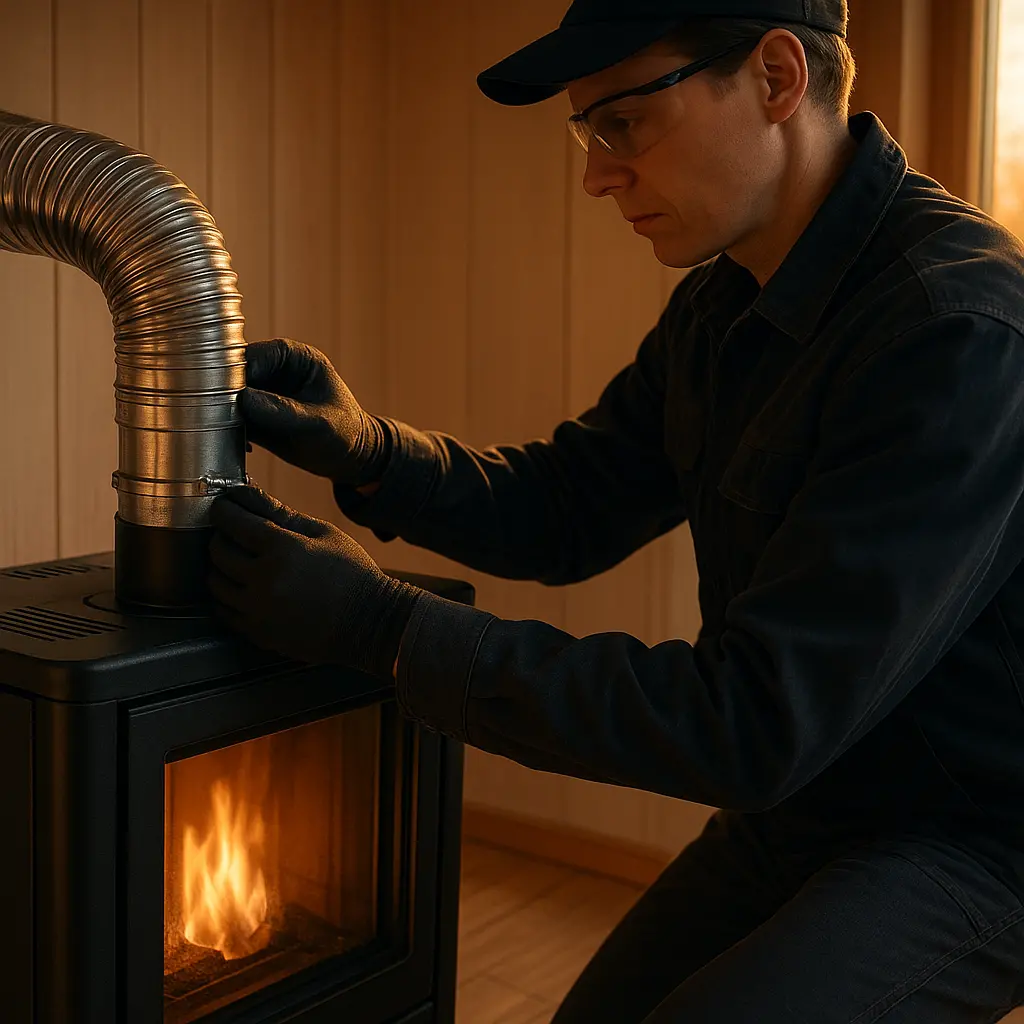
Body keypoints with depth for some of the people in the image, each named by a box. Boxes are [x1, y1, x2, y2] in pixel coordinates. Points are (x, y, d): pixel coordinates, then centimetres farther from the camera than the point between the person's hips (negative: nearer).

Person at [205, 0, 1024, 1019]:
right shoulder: (723, 303, 2)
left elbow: (752, 726, -32)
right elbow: (564, 510, 9)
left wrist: (381, 626, -29)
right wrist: (364, 451, -11)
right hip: (795, 806, 8)